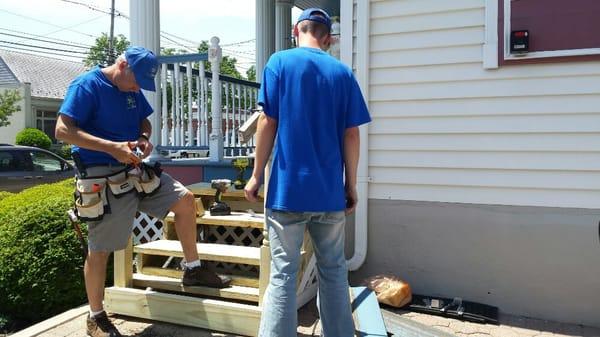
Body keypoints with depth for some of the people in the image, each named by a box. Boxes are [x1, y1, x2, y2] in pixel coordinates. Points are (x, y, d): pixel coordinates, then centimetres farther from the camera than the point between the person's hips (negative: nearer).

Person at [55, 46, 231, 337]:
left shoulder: (132, 89, 9)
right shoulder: (86, 85, -13)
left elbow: (144, 121, 22)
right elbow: (63, 130, -21)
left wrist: (145, 139, -3)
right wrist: (112, 147, -29)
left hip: (135, 170, 8)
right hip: (102, 179, -7)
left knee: (185, 200, 4)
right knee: (99, 250, 0)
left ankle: (193, 269, 17)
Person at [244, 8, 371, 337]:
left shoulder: (280, 62, 0)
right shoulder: (343, 72, 7)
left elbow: (268, 122, -5)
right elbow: (350, 134, 4)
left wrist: (256, 175, 2)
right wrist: (351, 185, 11)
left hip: (288, 187, -3)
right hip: (330, 190, 3)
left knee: (282, 274, 1)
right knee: (334, 271, 15)